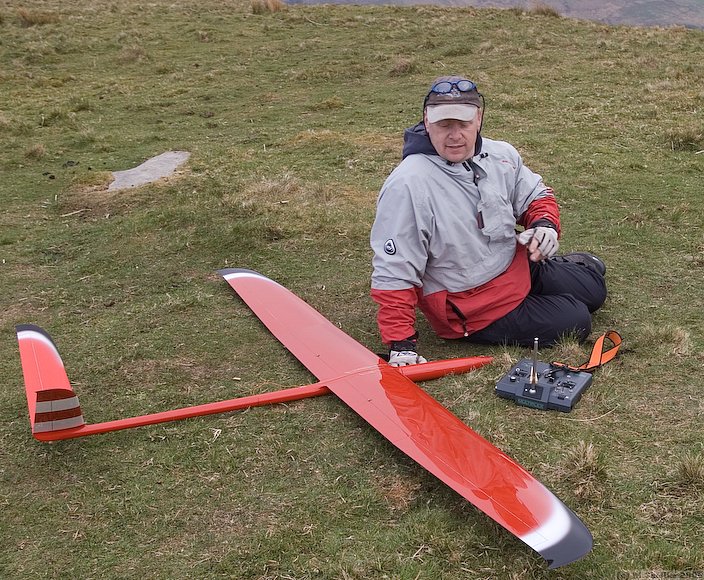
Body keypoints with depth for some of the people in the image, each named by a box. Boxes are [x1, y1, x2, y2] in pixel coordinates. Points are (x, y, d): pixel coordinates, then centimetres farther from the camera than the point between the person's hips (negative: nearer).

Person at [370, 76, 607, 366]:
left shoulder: (502, 156, -10)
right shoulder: (406, 185, -31)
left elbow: (536, 195, 10)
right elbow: (393, 274, -29)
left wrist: (544, 224, -14)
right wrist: (401, 344, -30)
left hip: (518, 269, 7)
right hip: (471, 308, -7)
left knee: (594, 290, 19)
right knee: (574, 323, -5)